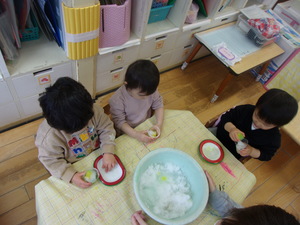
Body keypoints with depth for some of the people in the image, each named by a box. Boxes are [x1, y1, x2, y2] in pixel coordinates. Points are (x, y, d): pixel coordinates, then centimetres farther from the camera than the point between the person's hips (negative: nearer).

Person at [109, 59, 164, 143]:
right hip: (127, 133, -1)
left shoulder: (150, 90, -15)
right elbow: (119, 121, -20)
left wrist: (159, 124, -18)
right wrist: (136, 134, -32)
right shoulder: (117, 100, -26)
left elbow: (158, 105, -3)